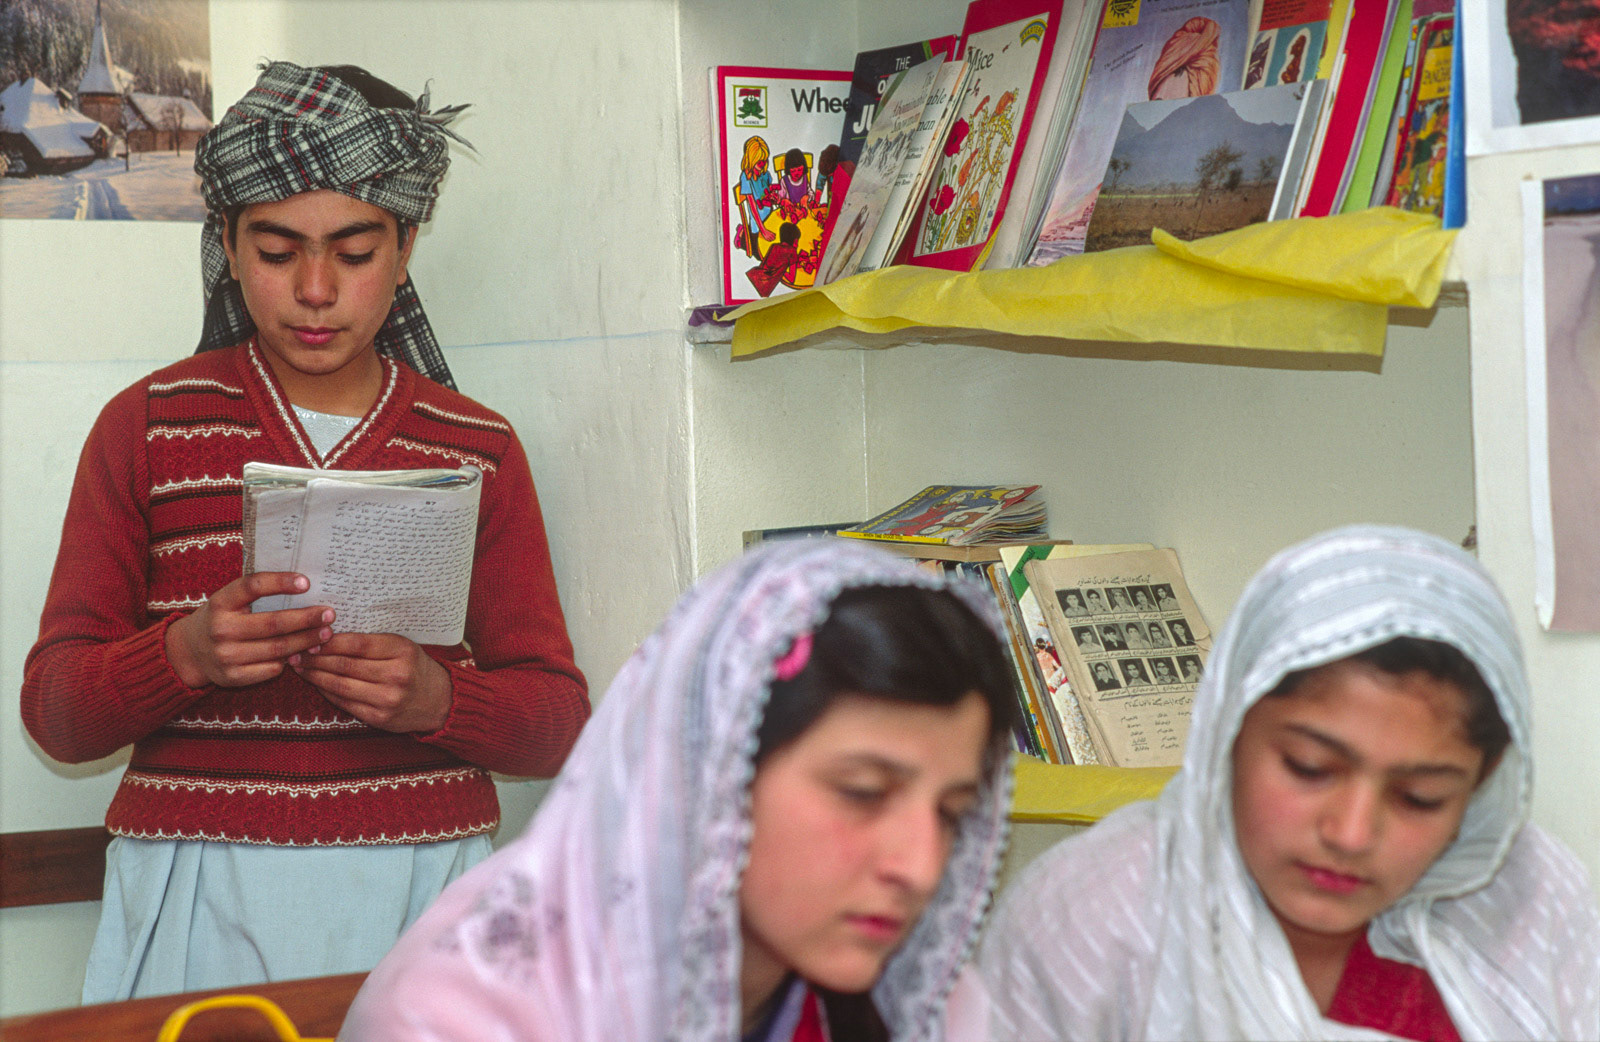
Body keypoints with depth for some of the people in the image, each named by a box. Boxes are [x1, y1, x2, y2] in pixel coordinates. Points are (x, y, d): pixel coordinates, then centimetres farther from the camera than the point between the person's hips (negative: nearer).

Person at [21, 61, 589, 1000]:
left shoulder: (478, 449, 10)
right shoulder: (149, 427, 7)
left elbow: (560, 723, 6)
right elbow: (56, 711, 3)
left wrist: (437, 699, -15)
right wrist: (184, 654, -18)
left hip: (421, 908, 1)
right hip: (201, 914, -1)